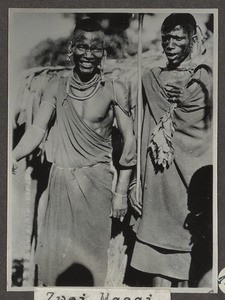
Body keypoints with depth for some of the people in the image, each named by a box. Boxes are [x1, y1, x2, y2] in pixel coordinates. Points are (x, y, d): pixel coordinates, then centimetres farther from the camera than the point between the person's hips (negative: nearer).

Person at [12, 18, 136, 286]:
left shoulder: (113, 90, -3)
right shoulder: (57, 87, 4)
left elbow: (129, 141, -1)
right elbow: (37, 129, -1)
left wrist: (121, 192, -3)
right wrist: (13, 157, -20)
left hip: (95, 181, -2)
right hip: (60, 180, 2)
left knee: (90, 256, 6)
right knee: (52, 254, 9)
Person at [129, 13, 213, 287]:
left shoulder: (205, 78, 3)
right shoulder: (151, 80, 12)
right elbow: (140, 133, 11)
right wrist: (135, 179, 7)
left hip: (192, 178, -3)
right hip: (157, 180, 3)